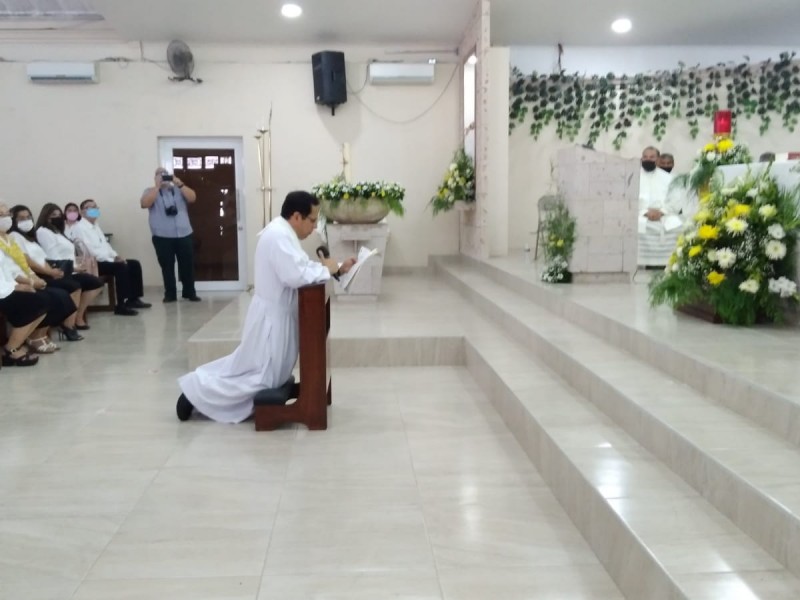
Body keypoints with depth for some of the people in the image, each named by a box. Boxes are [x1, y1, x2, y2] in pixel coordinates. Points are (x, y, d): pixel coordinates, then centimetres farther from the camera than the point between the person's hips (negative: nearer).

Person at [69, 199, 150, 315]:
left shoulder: (95, 226, 20)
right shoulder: (79, 228, -12)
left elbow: (105, 244, 21)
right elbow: (91, 251, -21)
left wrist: (115, 256, 1)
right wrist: (112, 259, -20)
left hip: (104, 260, 10)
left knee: (134, 264, 1)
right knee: (121, 267, -30)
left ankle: (133, 299, 6)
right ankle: (121, 306, -28)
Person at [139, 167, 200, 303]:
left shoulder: (178, 190, 15)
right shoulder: (150, 191, 9)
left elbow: (192, 198, 0)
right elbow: (144, 204, -11)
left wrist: (180, 184, -9)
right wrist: (157, 186, -12)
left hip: (184, 234, 2)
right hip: (162, 237, -2)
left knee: (187, 265, 3)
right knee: (167, 266, 0)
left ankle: (189, 292, 13)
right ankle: (170, 294, 9)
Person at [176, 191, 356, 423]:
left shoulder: (283, 233, 10)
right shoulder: (279, 235, -23)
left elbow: (301, 267, 14)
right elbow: (296, 276, -32)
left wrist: (337, 269, 4)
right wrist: (326, 269, -16)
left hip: (277, 315, 10)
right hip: (271, 318, -10)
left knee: (250, 367, 21)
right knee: (258, 376, 0)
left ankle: (203, 381, 29)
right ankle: (196, 389, 10)